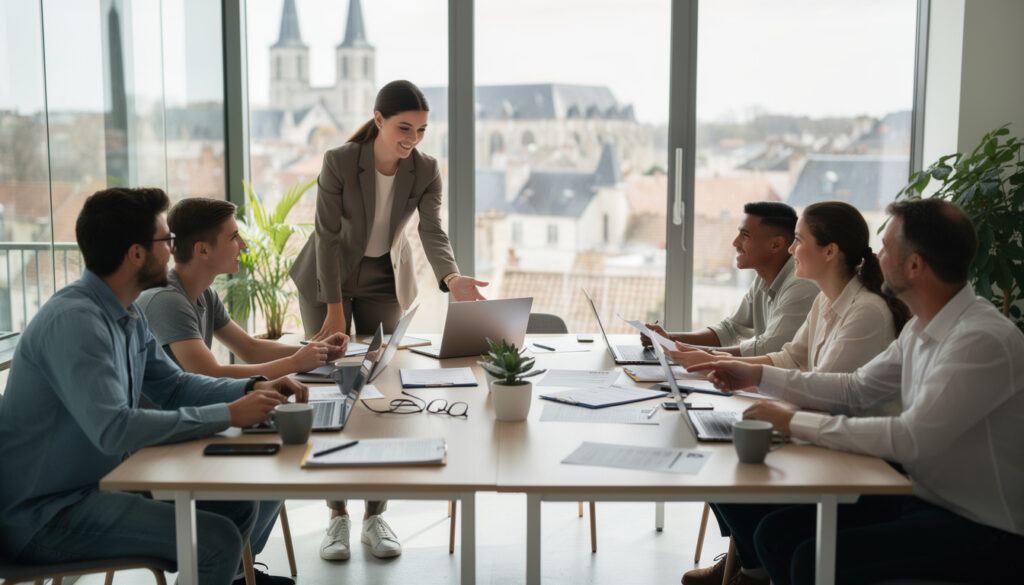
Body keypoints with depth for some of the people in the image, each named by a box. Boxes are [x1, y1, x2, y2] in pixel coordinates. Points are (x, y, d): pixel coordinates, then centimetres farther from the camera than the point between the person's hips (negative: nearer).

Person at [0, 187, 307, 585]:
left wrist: (253, 389, 0)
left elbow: (173, 385, 15)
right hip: (45, 512, -9)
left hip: (104, 480, 9)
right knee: (216, 539, -21)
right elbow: (114, 429, -32)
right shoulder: (74, 320, -24)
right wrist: (228, 415, -27)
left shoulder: (128, 314, 5)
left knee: (238, 506, 7)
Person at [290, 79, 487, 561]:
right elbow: (328, 237, -21)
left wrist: (452, 278, -45)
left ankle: (375, 516, 5)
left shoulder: (426, 171, -14)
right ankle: (337, 516, 4)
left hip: (384, 281, 2)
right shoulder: (338, 162, -23)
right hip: (326, 277, -2)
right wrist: (335, 310, -23)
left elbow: (433, 233, -24)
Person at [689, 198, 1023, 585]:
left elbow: (910, 439, -29)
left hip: (980, 528, -8)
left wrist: (795, 423, -24)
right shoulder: (920, 329, 6)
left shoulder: (983, 340, -23)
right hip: (923, 496, 8)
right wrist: (758, 375, 12)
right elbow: (857, 389, 16)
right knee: (774, 532, -2)